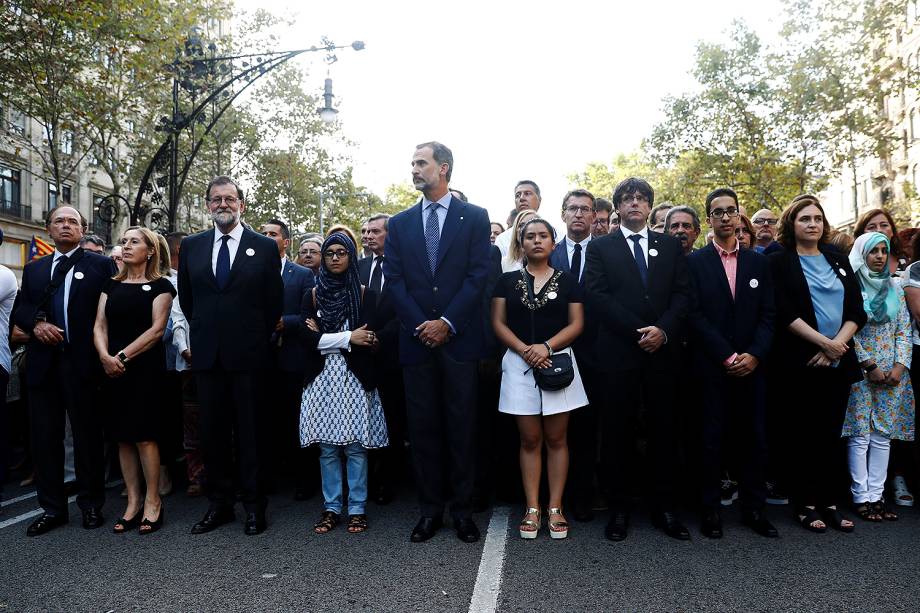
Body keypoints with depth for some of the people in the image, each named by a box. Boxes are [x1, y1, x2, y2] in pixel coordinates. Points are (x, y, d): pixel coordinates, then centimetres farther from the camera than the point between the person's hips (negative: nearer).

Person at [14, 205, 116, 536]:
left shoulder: (100, 264, 3)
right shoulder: (34, 268, 17)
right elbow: (20, 309, 14)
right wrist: (35, 323, -8)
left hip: (82, 361, -4)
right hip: (43, 363, 4)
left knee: (88, 435, 4)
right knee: (45, 436, 8)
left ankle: (91, 505, 16)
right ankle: (52, 507, 19)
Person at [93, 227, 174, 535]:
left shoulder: (159, 286, 1)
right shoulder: (112, 286, 15)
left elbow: (157, 328, -9)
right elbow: (100, 326, 7)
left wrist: (123, 356, -15)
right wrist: (105, 356, -12)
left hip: (145, 367, -5)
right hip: (113, 368, 5)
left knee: (144, 436, -5)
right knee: (123, 437, 6)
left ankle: (152, 501, 7)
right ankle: (133, 502, 15)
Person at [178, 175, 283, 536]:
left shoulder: (265, 247, 0)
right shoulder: (191, 246, 10)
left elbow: (275, 302, 3)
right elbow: (186, 297, 17)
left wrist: (258, 339, 5)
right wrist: (203, 332, 14)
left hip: (247, 354, -3)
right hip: (208, 355, 4)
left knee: (250, 431, 4)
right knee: (211, 431, 8)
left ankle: (254, 505, 14)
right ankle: (219, 504, 20)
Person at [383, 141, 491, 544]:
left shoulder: (474, 217, 4)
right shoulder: (400, 223, 12)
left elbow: (478, 275, -4)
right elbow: (394, 280, 4)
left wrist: (447, 323, -12)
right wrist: (421, 325, -8)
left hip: (459, 339, -2)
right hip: (416, 339, 3)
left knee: (461, 427, 4)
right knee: (423, 427, 7)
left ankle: (462, 509, 16)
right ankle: (430, 509, 18)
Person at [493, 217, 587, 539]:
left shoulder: (567, 281, 7)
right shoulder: (507, 280, 7)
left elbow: (576, 323, 1)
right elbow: (498, 323, 2)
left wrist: (546, 346, -15)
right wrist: (524, 349, -13)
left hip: (559, 363, 0)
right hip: (519, 364, 0)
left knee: (556, 439, 4)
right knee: (530, 440, 5)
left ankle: (555, 508, 12)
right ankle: (532, 509, 11)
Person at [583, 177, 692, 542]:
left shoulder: (671, 246, 14)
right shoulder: (600, 248, 7)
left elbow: (682, 293, 6)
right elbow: (596, 296, -4)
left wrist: (664, 330, -11)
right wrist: (638, 331, -12)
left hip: (662, 350, 2)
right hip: (619, 352, -2)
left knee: (663, 431, 6)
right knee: (618, 432, 3)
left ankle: (664, 508, 16)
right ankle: (619, 508, 13)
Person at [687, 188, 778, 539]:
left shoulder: (758, 262, 12)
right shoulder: (695, 262, 1)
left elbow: (768, 314, 7)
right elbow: (695, 315, -6)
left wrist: (754, 354, -8)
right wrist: (727, 356, -12)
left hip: (751, 364, 3)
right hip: (711, 366, -3)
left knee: (755, 438, 7)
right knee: (712, 439, 2)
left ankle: (753, 508, 19)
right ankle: (710, 510, 12)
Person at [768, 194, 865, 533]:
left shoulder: (839, 261, 14)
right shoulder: (779, 262, 1)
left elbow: (857, 311, 7)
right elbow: (784, 313, -10)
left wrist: (837, 345, -9)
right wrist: (824, 342, -15)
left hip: (838, 362, 4)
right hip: (800, 363, -4)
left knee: (830, 434, 9)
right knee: (802, 435, 2)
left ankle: (828, 502, 18)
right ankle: (805, 504, 11)